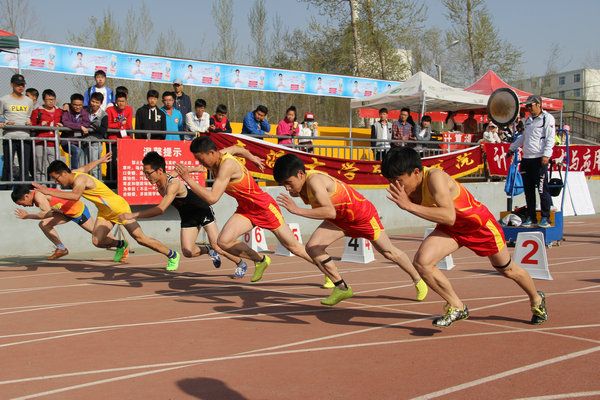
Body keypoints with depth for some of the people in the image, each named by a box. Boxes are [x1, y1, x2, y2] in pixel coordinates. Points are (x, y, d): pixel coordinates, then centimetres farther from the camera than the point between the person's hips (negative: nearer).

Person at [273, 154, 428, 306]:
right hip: (339, 218, 7)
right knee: (312, 248, -11)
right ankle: (342, 288, 4)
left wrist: (298, 210, -50)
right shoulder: (298, 185, -11)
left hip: (362, 213, -7)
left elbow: (330, 212, -49)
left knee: (388, 251, 11)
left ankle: (418, 281, 36)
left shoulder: (314, 181, -37)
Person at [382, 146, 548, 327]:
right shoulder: (409, 185, -16)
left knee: (508, 270, 17)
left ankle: (537, 300, 49)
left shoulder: (435, 178, -38)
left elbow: (449, 217, -48)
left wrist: (409, 206, -50)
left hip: (480, 223, -5)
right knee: (421, 262, -19)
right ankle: (457, 307, 2)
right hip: (451, 228, 5)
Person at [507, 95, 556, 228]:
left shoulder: (547, 118, -3)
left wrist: (546, 154, -19)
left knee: (542, 189, -7)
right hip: (526, 158, 8)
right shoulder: (528, 119, 20)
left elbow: (550, 138, -10)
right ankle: (531, 217, 15)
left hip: (539, 159, -7)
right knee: (528, 190, 8)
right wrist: (512, 148, 31)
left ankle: (545, 218, -2)